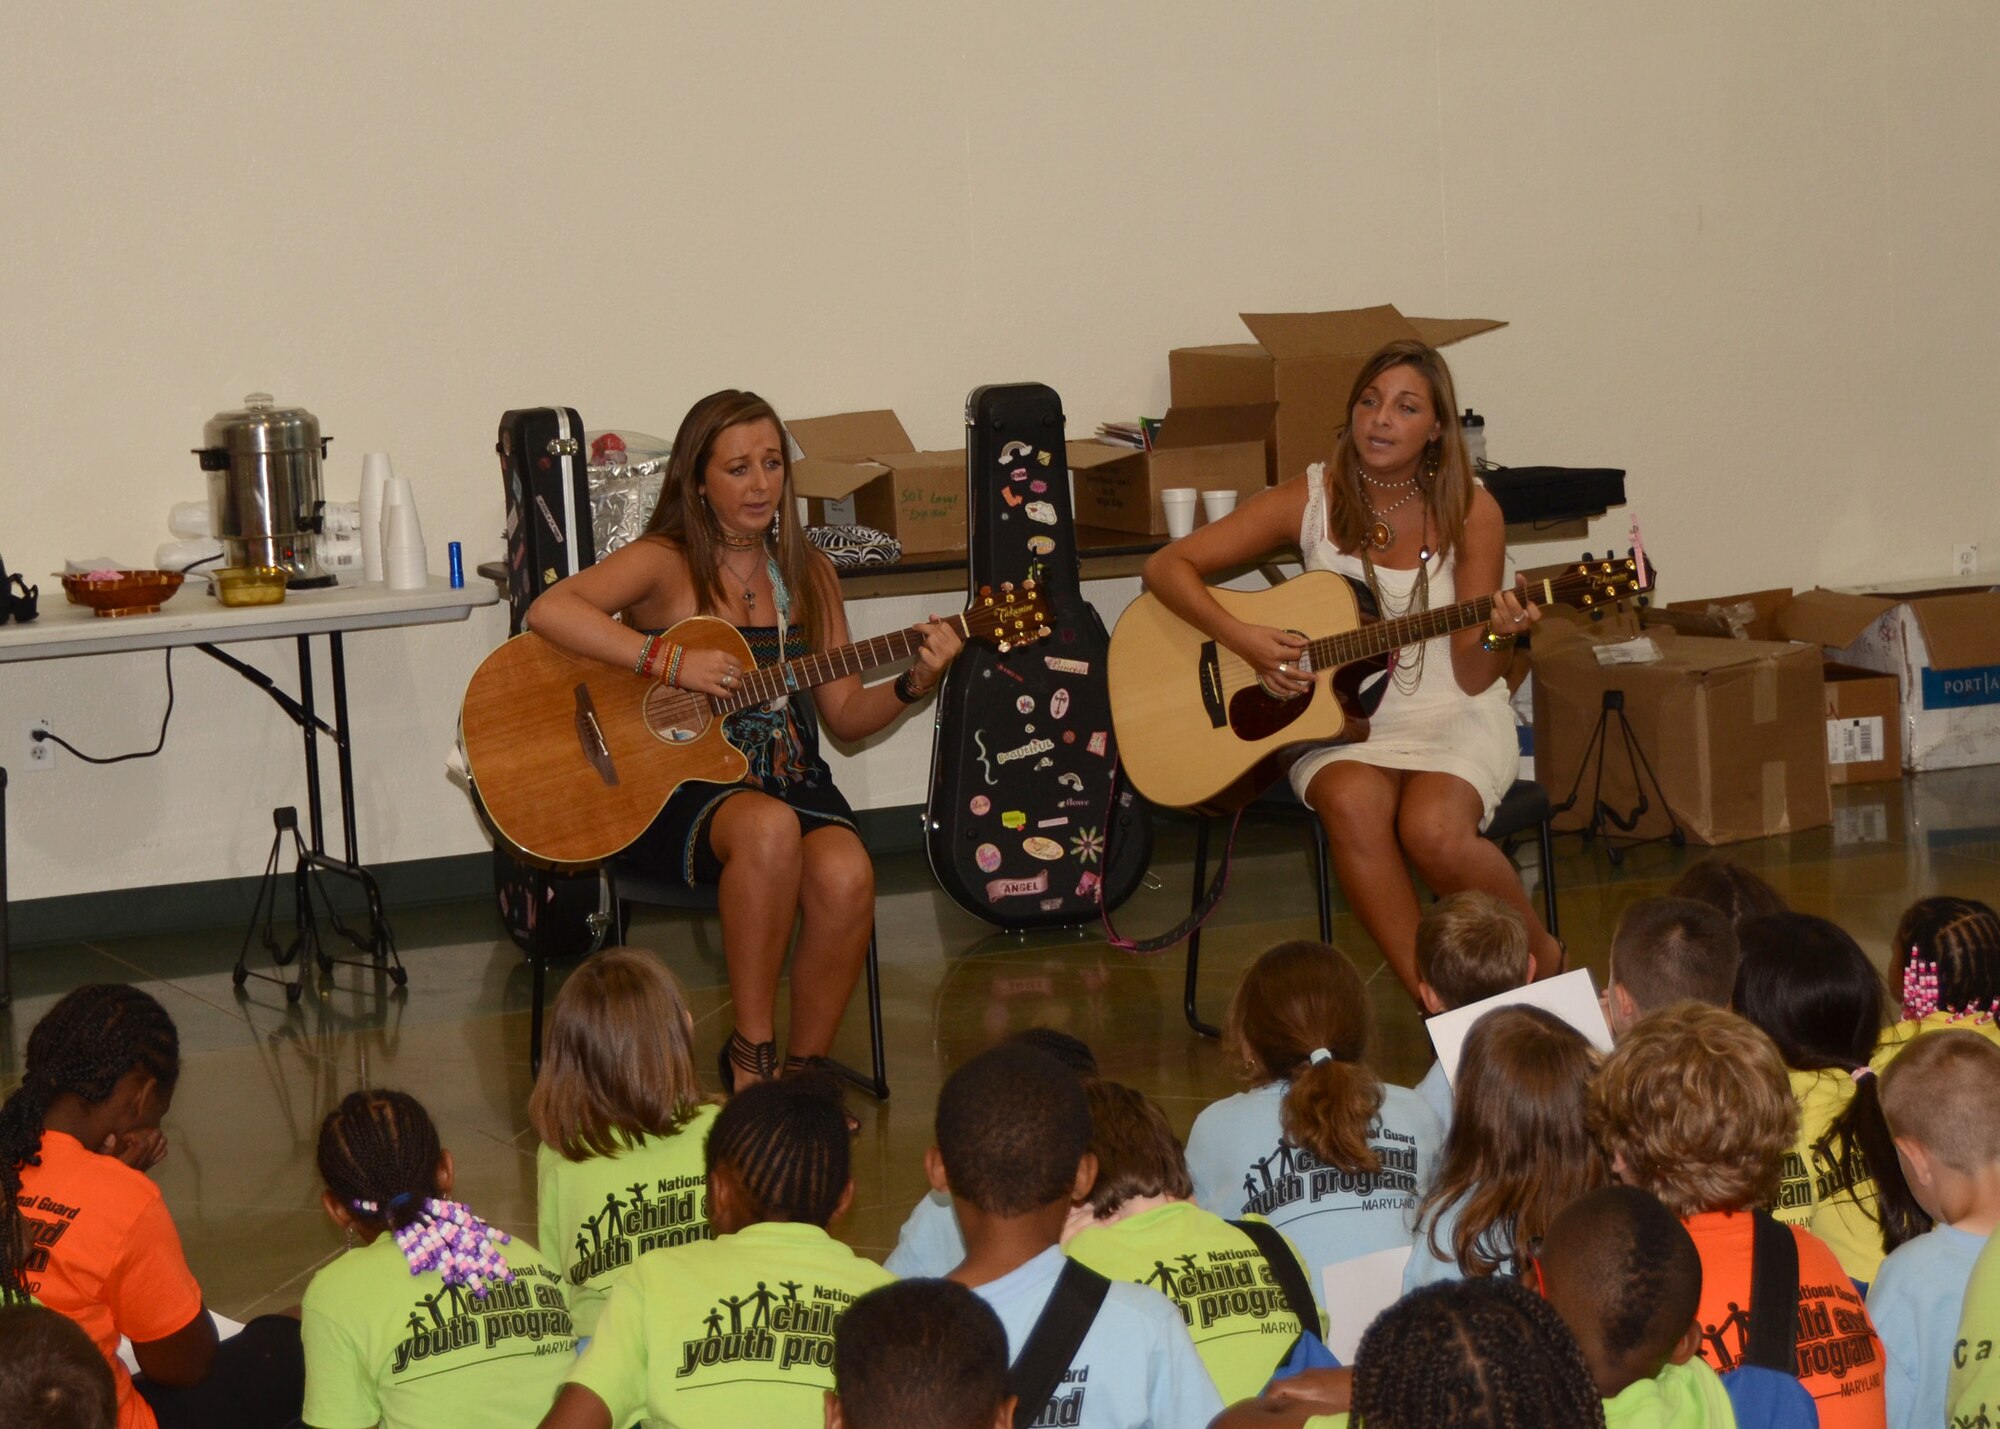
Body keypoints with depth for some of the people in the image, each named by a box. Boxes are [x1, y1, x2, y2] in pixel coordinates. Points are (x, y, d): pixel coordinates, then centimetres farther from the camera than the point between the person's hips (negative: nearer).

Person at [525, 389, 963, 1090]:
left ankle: (803, 1069, -10)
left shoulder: (807, 576, 13)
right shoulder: (665, 564, -3)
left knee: (845, 876, -29)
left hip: (789, 778, 4)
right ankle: (751, 1053, -24)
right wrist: (671, 662, -26)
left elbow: (845, 714, 14)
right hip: (679, 783, -4)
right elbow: (548, 611, -22)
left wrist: (913, 683, -5)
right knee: (769, 829, -38)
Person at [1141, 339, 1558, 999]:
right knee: (1353, 804, -34)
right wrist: (1244, 640, -19)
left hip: (1451, 714, -1)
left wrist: (1494, 637, -27)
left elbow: (1473, 678, -4)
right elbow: (1167, 566, -5)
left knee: (1434, 829, -32)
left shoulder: (1470, 511, -4)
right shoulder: (1312, 499, -3)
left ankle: (1542, 961, -5)